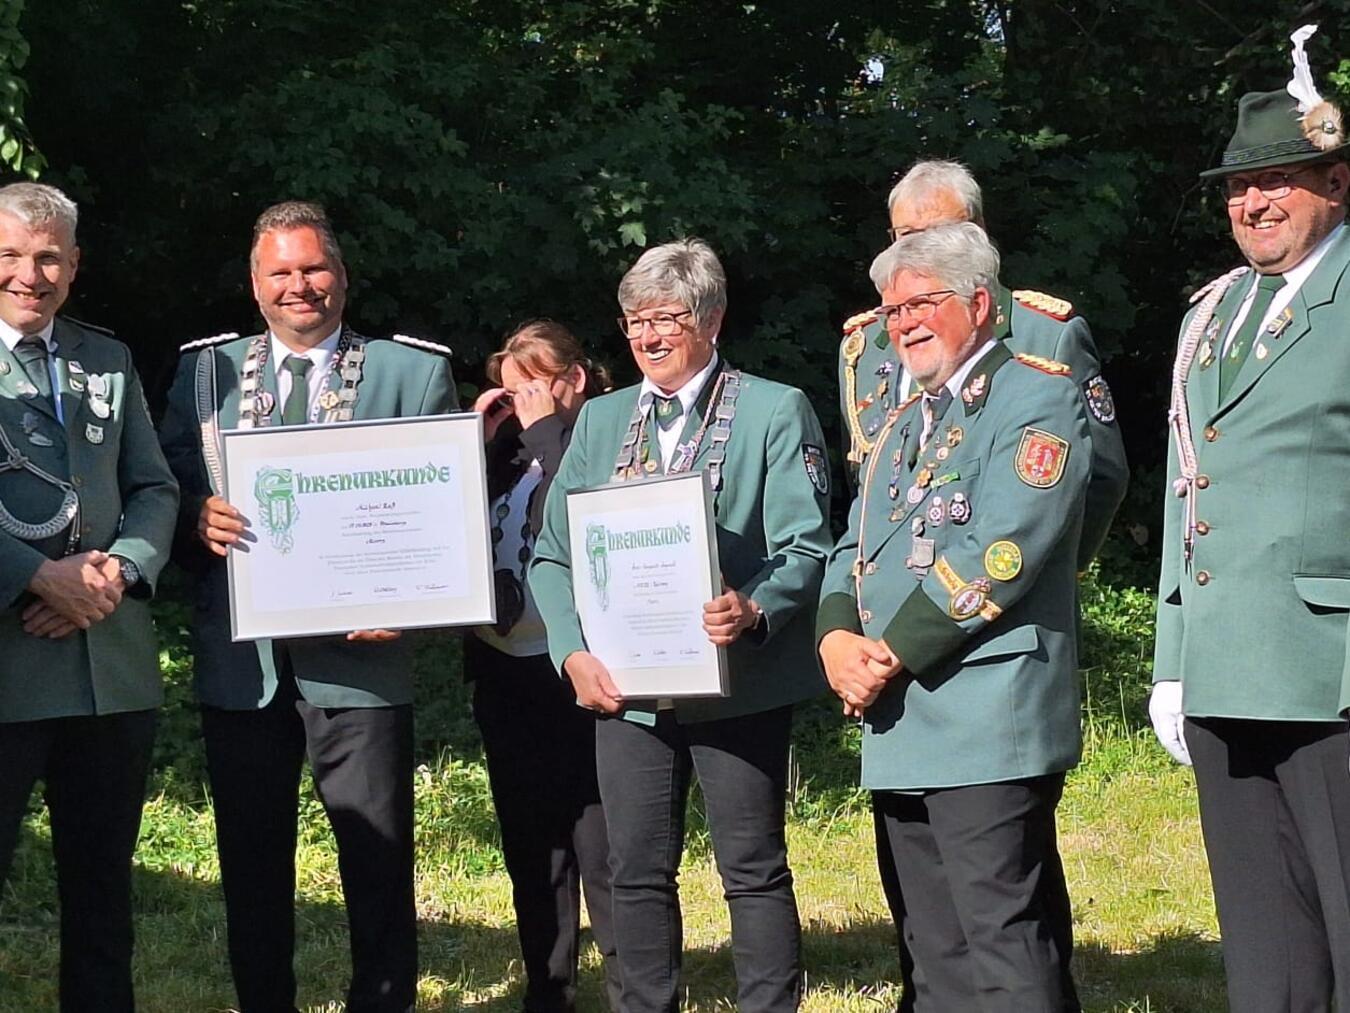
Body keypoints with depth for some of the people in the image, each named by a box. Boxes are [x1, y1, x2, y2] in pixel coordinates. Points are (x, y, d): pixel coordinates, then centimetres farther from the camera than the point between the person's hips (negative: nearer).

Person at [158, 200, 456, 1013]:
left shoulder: (414, 373, 5)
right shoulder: (206, 370, 11)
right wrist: (197, 517, -14)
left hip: (357, 651, -2)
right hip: (240, 659, 3)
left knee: (379, 860, 0)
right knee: (251, 863, 11)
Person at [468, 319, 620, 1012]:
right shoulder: (504, 454, 15)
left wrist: (544, 427, -12)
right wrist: (477, 441, 2)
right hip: (504, 675, 7)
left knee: (602, 851, -6)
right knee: (531, 852, 14)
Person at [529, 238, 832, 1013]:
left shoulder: (775, 412, 0)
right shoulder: (601, 420, 13)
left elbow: (806, 548, -7)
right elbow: (554, 554, 10)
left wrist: (753, 610, -27)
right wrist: (574, 651, -6)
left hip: (737, 682, -4)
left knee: (755, 870, 1)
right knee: (639, 873, 8)